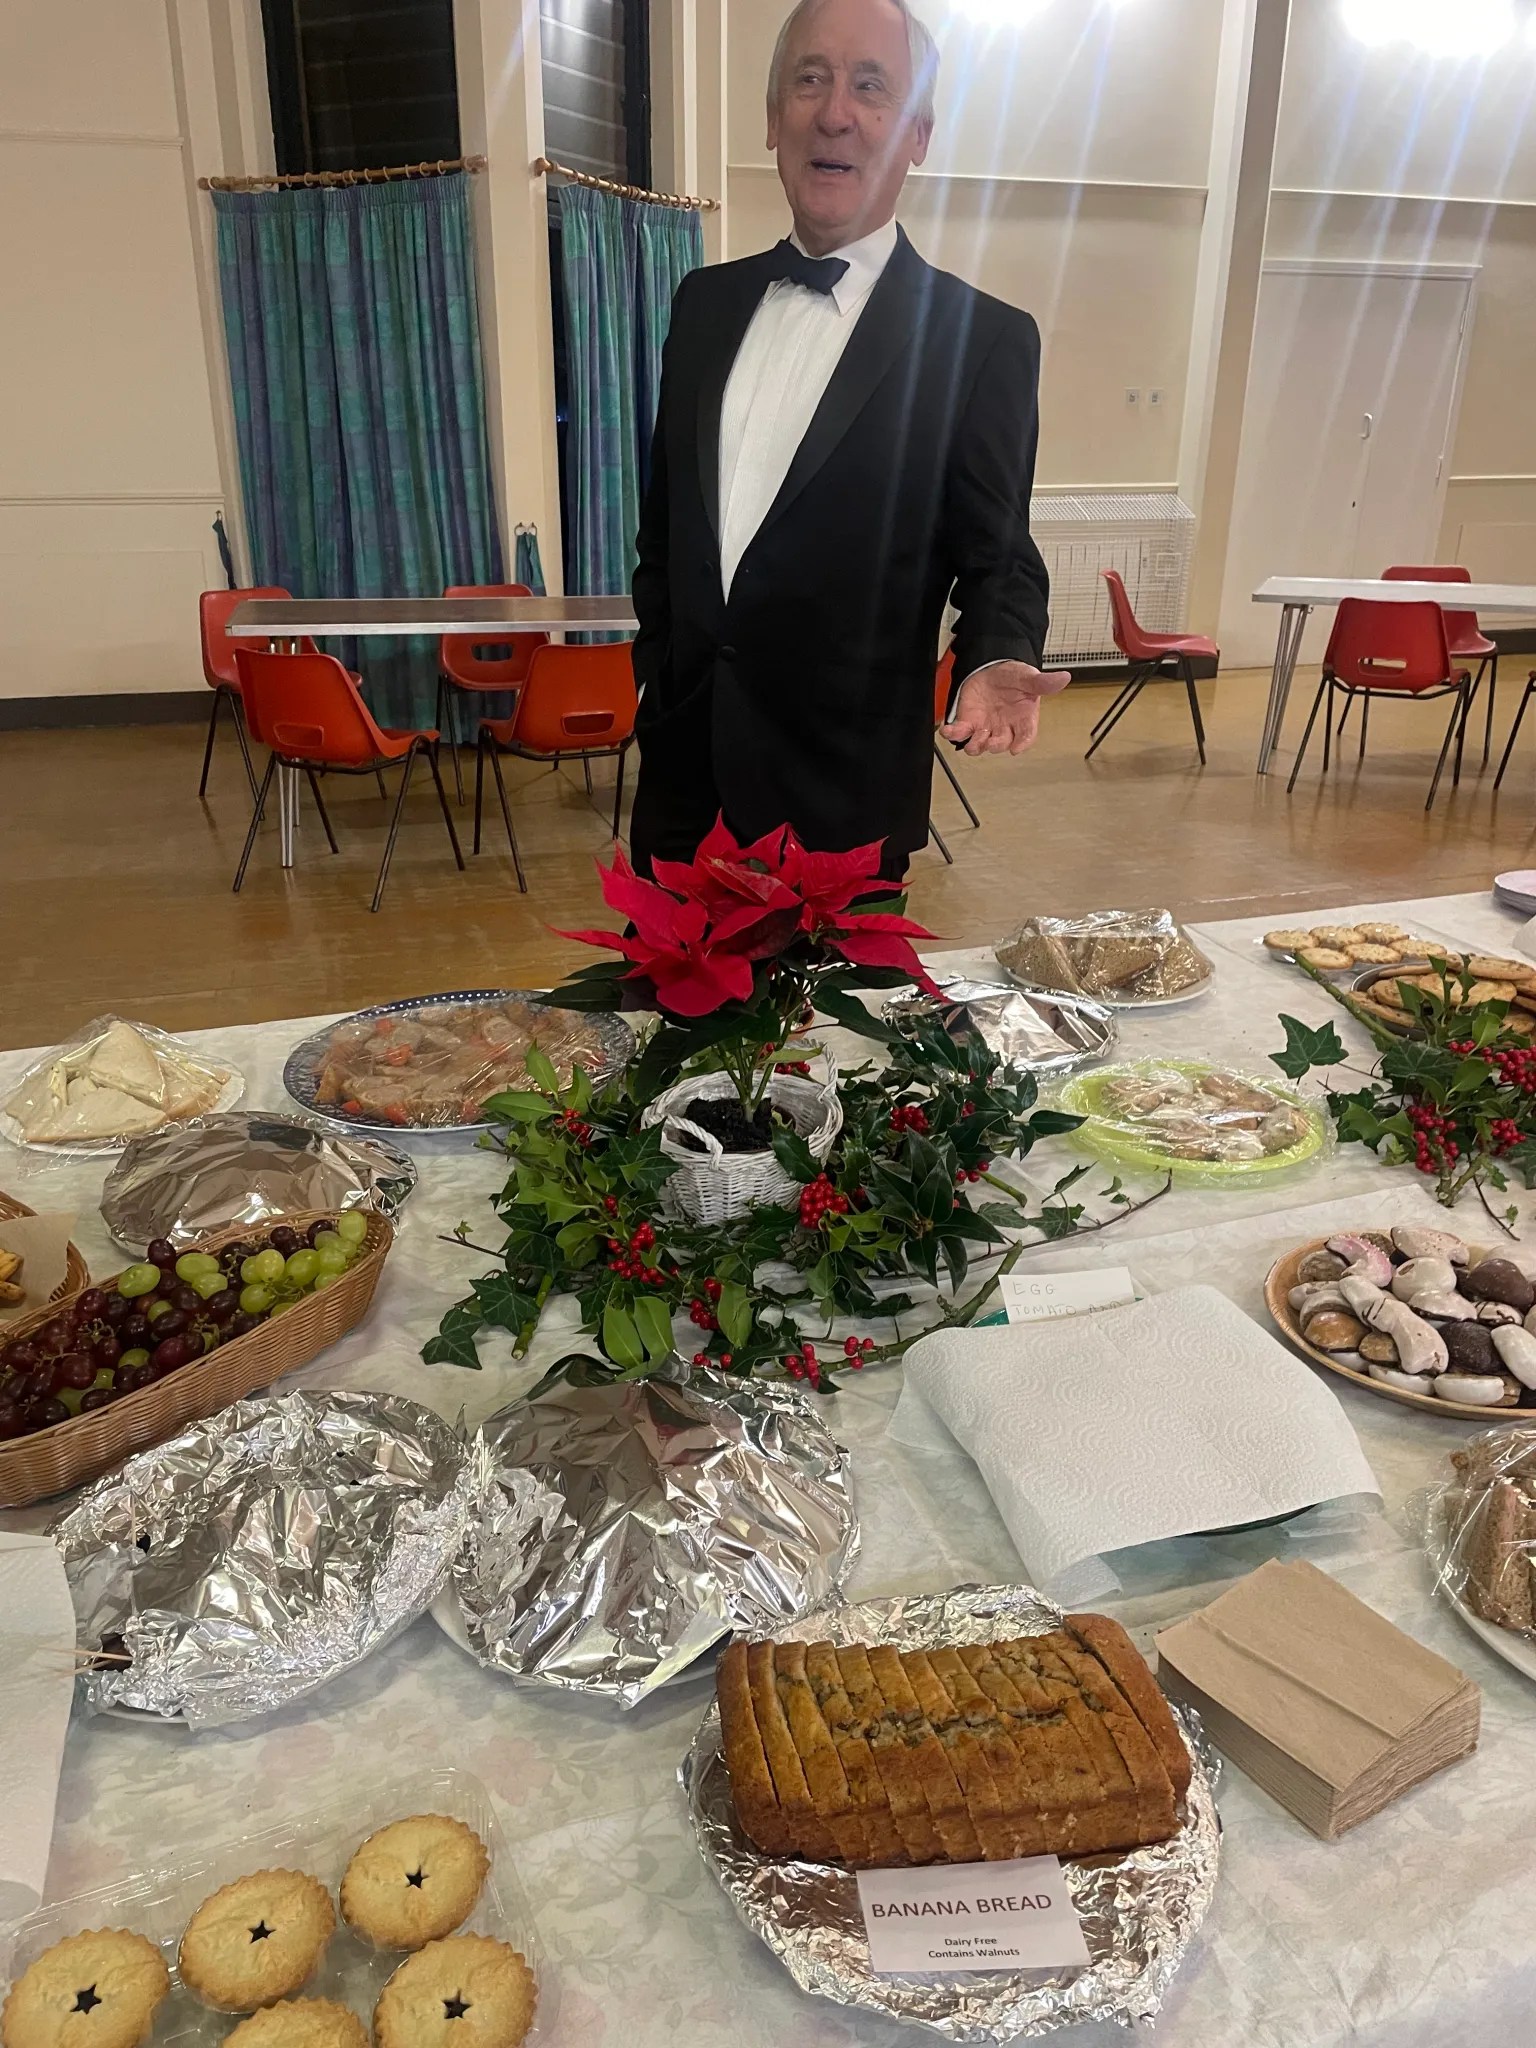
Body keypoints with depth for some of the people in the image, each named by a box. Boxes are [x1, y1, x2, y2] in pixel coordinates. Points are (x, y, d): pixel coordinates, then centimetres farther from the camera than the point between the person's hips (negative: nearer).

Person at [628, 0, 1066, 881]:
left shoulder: (984, 338, -5)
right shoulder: (707, 303, 9)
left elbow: (999, 559, -3)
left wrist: (998, 660, -23)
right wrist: (658, 672, 11)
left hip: (844, 786, -4)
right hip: (684, 766, 5)